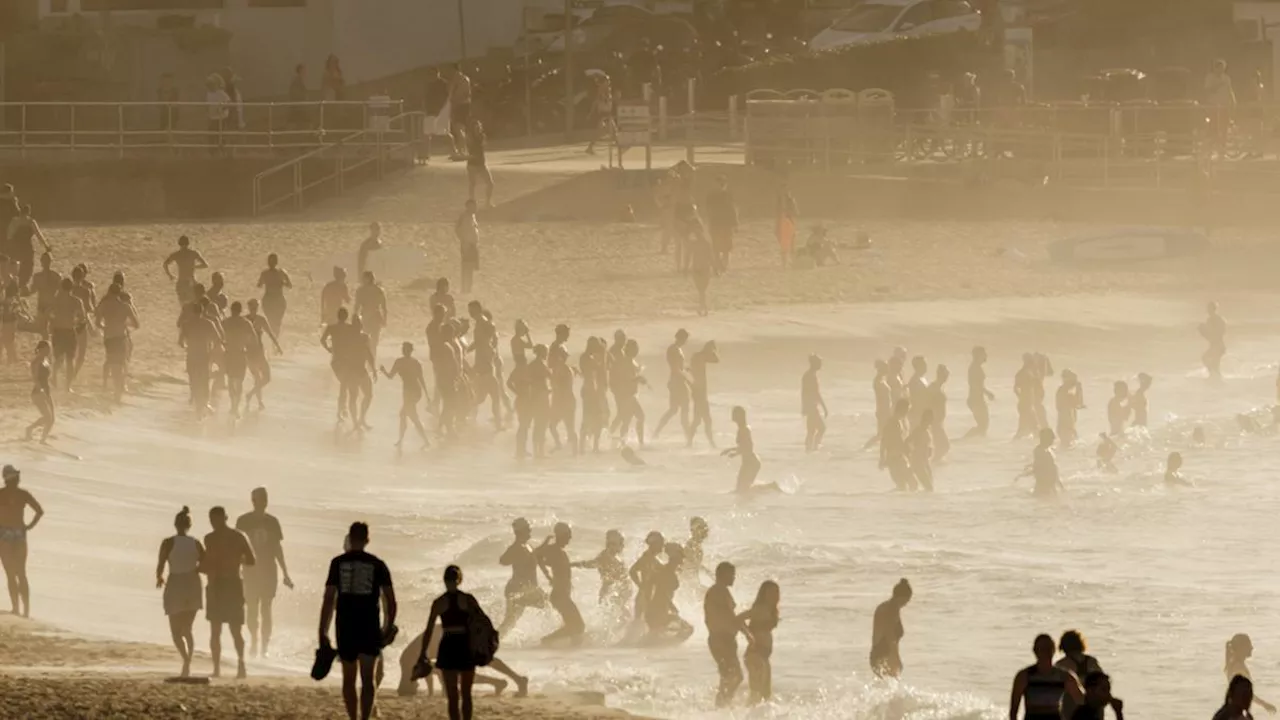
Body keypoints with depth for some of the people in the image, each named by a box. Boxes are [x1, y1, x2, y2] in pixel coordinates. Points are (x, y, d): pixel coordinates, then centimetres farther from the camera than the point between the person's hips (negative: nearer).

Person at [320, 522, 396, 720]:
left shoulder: (338, 563, 1)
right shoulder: (377, 565, 2)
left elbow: (329, 599, -4)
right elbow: (391, 601, 1)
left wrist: (323, 633, -1)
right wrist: (388, 629, 14)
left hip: (345, 628, 1)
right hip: (370, 628, -1)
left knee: (349, 679, 15)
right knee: (367, 678, -2)